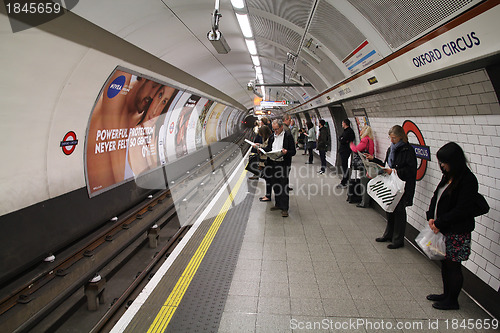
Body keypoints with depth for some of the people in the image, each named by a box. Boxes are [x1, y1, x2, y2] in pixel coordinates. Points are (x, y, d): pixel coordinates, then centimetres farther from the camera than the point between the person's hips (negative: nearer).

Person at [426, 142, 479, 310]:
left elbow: (461, 210, -21)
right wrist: (431, 217, -1)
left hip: (457, 233, -8)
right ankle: (447, 294, 36)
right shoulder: (448, 176, 6)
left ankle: (452, 301, 24)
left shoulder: (468, 180, -18)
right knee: (445, 263, 19)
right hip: (443, 229, 8)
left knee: (453, 266, 7)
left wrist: (439, 223, -17)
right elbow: (436, 197, 12)